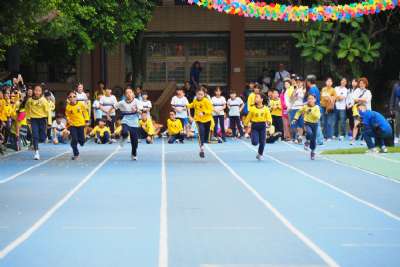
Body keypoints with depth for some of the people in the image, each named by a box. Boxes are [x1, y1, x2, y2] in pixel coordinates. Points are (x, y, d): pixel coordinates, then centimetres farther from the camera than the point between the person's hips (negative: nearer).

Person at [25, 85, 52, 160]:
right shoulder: (30, 100, -3)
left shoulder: (43, 100, -10)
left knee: (42, 138, 0)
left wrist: (49, 122, -12)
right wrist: (28, 118, 17)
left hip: (42, 119, -1)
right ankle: (36, 152, -3)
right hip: (34, 119, 1)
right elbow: (27, 109, 15)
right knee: (35, 136, -9)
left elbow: (48, 111, -8)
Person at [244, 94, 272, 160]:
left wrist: (269, 122, -20)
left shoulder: (266, 109, -1)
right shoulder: (252, 108, -2)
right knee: (255, 142, -13)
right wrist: (246, 125, 7)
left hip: (262, 125, 1)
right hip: (254, 125, -1)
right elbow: (248, 117, 5)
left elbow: (269, 117, 0)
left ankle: (260, 154, 23)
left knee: (262, 142, 4)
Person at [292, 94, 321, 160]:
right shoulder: (305, 107, -2)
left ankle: (313, 151, 27)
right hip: (307, 123, 0)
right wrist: (295, 118, 4)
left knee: (314, 139, 7)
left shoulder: (317, 108, -7)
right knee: (309, 133, -32)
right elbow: (299, 112, 12)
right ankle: (307, 142, -1)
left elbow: (318, 116, -18)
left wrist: (311, 112, -25)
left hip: (314, 124, 0)